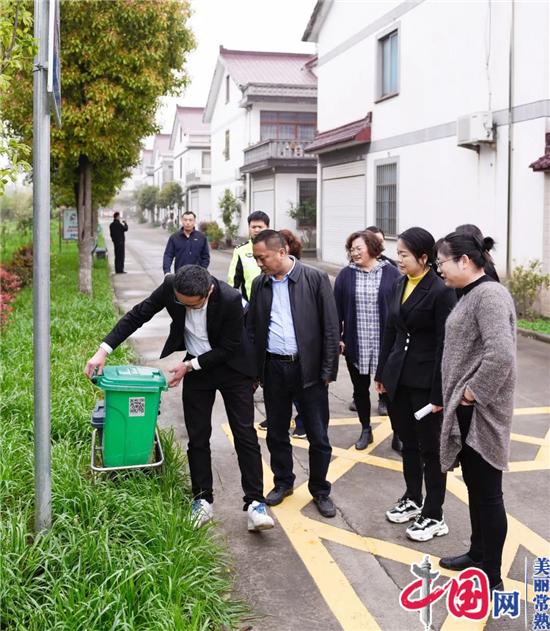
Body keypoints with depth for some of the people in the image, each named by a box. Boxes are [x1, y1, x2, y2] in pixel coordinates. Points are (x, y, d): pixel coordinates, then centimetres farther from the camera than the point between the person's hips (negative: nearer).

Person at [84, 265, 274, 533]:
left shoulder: (230, 300, -32)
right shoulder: (170, 286, -22)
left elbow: (228, 347, -20)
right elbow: (137, 315, -13)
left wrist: (189, 366, -18)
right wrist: (103, 351, -20)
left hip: (232, 367, -3)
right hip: (195, 367, 3)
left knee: (245, 436, -5)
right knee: (197, 437, 5)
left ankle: (255, 504, -1)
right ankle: (203, 500, 17)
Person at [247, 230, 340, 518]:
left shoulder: (315, 279, -7)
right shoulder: (259, 284, 5)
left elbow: (331, 327, -6)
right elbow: (252, 329, 12)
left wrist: (328, 371, -8)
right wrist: (252, 371, 7)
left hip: (308, 369, -3)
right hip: (273, 369, 4)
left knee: (318, 436, 4)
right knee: (276, 433, 14)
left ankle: (320, 490, 22)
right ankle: (282, 482, 34)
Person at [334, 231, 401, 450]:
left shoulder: (391, 273, -3)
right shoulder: (346, 275, 2)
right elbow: (337, 308, 3)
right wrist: (337, 338, -2)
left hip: (385, 343, -2)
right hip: (355, 344, 2)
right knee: (360, 389, 14)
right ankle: (365, 430, 29)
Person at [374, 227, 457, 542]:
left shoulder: (441, 291, -16)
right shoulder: (401, 284, 6)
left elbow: (445, 344, -16)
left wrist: (439, 393, -16)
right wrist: (382, 372, 13)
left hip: (426, 381, -6)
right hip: (399, 378, 7)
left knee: (430, 447, 5)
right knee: (408, 443, 18)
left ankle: (434, 516, 16)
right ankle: (412, 500, 34)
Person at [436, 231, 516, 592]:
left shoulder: (489, 294, -20)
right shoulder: (473, 294, 11)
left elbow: (501, 354, -31)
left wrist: (475, 392, -21)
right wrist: (458, 395, 12)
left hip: (481, 412, -10)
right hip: (466, 410, 10)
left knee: (488, 492, 1)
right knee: (474, 487, 20)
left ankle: (492, 578, 13)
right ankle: (478, 555, 36)